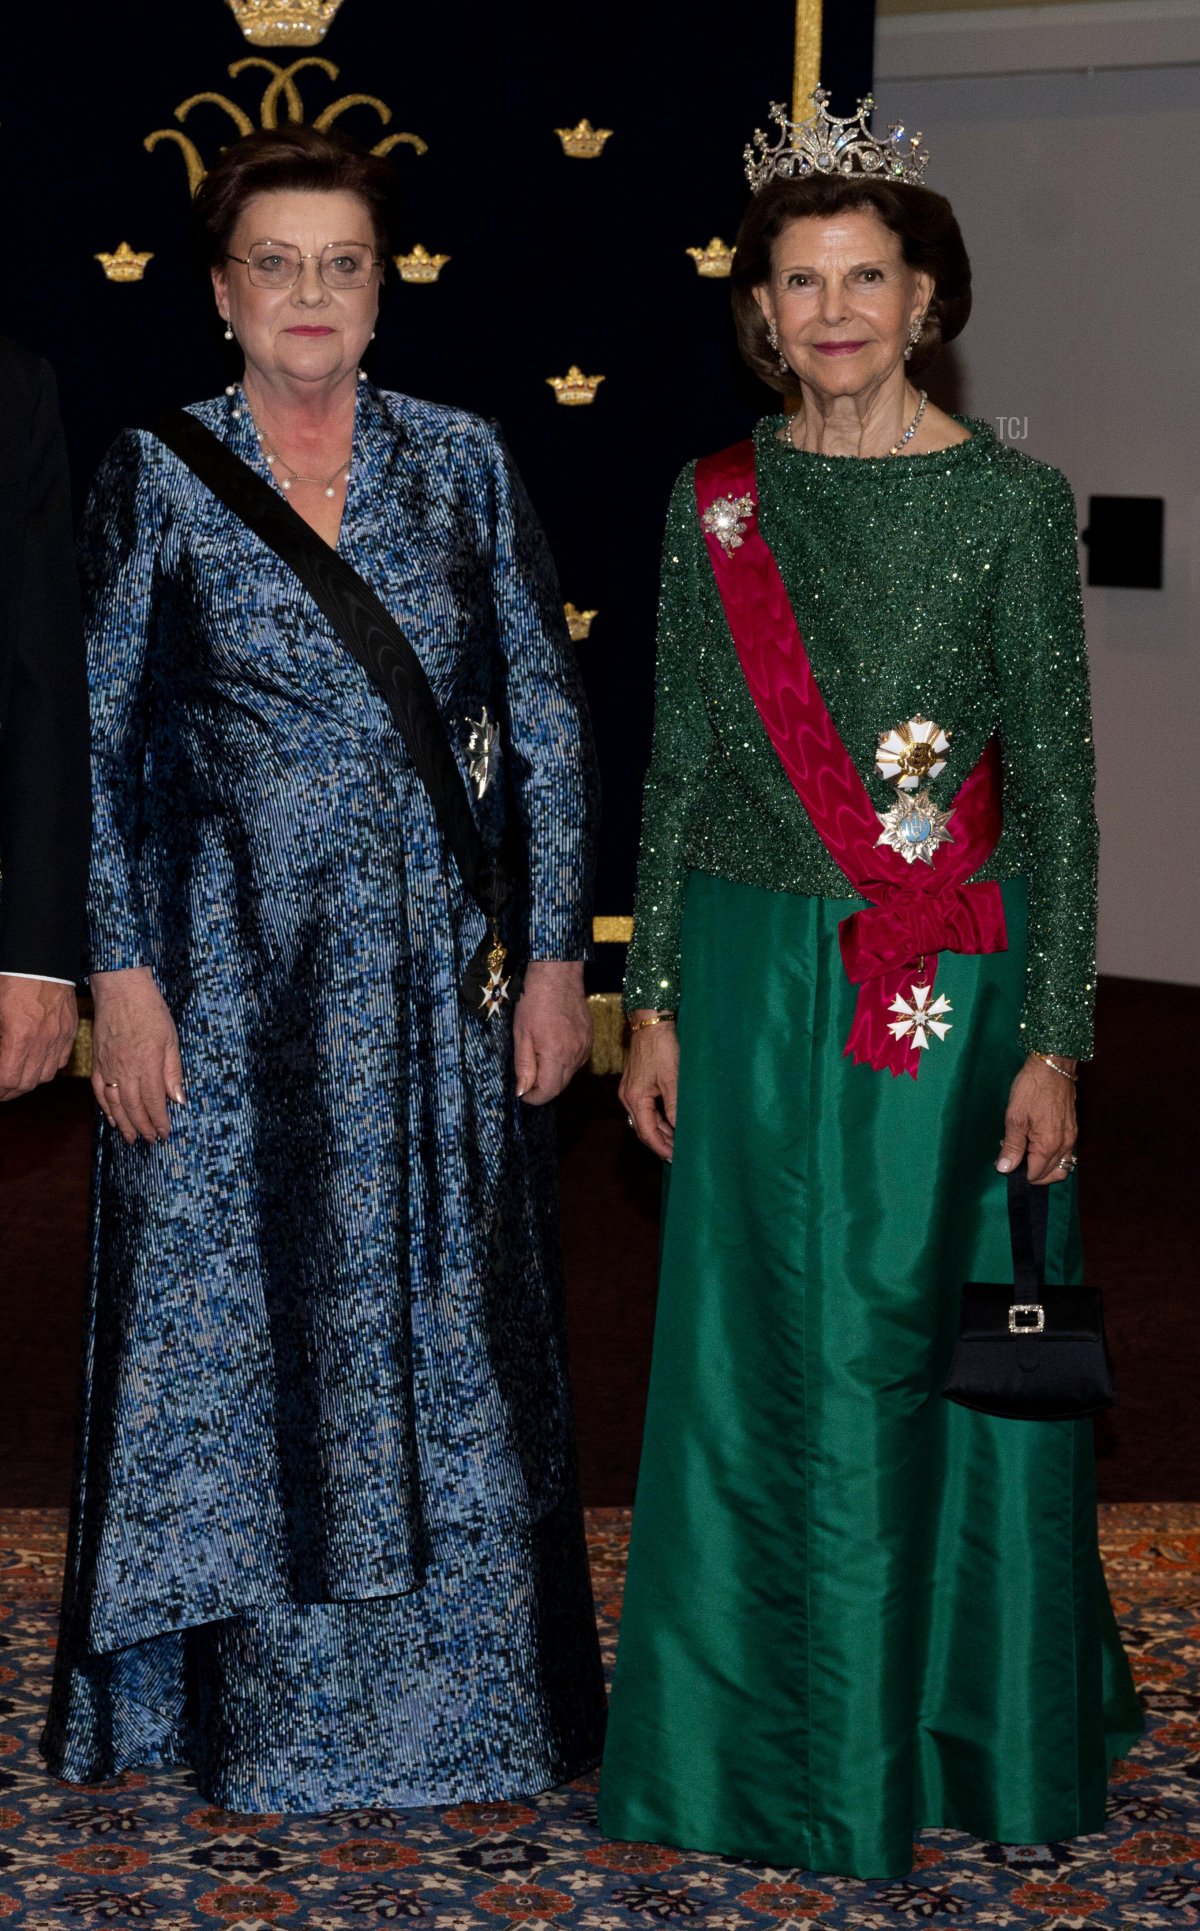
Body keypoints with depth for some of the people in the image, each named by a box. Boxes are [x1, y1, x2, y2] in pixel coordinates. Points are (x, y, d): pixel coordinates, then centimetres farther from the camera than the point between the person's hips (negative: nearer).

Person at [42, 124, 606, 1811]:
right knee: (227, 1323, 6)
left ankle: (449, 1688, 23)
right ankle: (251, 1698, 21)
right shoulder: (156, 472, -1)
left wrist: (556, 953, -1)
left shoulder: (461, 462, 3)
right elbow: (95, 739, -2)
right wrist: (120, 976, -8)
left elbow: (548, 719, 4)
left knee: (442, 1330, 8)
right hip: (230, 970, -1)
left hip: (433, 975, 1)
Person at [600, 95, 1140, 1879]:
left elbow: (1059, 783, -5)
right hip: (757, 980, 3)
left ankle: (959, 1729, 22)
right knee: (760, 1357, 9)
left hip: (952, 989, -3)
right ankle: (773, 1732, 25)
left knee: (935, 1349, 4)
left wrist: (1052, 1041, -9)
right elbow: (679, 769, 10)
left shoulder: (1011, 500, -4)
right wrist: (655, 1003, 6)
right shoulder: (715, 507, 5)